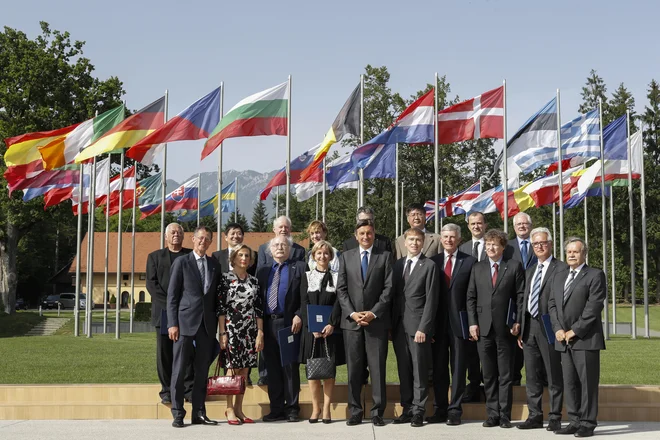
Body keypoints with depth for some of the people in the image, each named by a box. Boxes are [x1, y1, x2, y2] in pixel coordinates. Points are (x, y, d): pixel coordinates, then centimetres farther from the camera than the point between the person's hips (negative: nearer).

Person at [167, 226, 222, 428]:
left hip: (207, 324, 4)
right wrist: (172, 323, -9)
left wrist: (217, 323, 7)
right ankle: (178, 413, 3)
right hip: (185, 321, -4)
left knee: (202, 370, 7)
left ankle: (199, 413, 13)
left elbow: (216, 296, 15)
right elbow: (172, 295, -2)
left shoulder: (215, 265, 13)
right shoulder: (181, 262, 1)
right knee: (179, 369, -2)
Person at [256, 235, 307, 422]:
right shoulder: (262, 271, 18)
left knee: (290, 367, -1)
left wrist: (298, 316, -12)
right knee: (272, 368, 6)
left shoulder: (299, 268, 7)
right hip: (268, 324, 4)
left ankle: (292, 409, 6)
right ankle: (277, 409, 12)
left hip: (289, 323, -4)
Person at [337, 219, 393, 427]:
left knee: (377, 368, 0)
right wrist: (352, 313, -7)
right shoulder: (346, 257, 11)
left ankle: (377, 412, 5)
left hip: (377, 321, -1)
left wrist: (374, 313, -10)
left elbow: (388, 288, -1)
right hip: (351, 321, 2)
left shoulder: (385, 256, 6)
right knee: (354, 369, 4)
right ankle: (355, 412, 10)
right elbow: (341, 289, 6)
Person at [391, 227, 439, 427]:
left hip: (418, 325, -5)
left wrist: (423, 328, -14)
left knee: (419, 370, 0)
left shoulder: (429, 266, -5)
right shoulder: (398, 264, 13)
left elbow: (431, 300, -9)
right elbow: (394, 294, 13)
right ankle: (407, 409, 18)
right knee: (404, 370, 10)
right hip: (399, 325, 5)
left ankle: (418, 411, 7)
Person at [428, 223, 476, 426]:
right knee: (438, 367, 8)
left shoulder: (469, 262, 2)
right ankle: (440, 410, 16)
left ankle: (455, 410, 9)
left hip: (459, 321, -2)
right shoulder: (432, 262, 8)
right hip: (438, 322, 2)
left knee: (458, 367, 3)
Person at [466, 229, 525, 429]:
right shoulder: (477, 268, 12)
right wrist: (472, 322, 0)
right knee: (489, 375, 6)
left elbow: (520, 296, 1)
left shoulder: (514, 267, 3)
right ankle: (492, 414, 12)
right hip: (483, 328, 3)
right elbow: (471, 297, 10)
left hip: (505, 328, -3)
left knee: (505, 375, 2)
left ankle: (505, 415, 7)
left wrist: (518, 322, -8)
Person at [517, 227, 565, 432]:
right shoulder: (530, 270, 18)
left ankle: (555, 418, 7)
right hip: (529, 326, 7)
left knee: (554, 375, 0)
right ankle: (535, 416, 18)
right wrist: (521, 329, 13)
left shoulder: (561, 268, -4)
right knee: (532, 375, 10)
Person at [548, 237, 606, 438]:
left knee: (588, 382, -2)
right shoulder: (559, 275, 18)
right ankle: (575, 421, 14)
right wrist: (558, 329, 0)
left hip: (585, 338, -6)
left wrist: (575, 331, -13)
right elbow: (552, 304, 15)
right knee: (569, 382, 7)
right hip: (564, 339, 6)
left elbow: (594, 307, -11)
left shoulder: (595, 275, -3)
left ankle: (588, 423, 4)